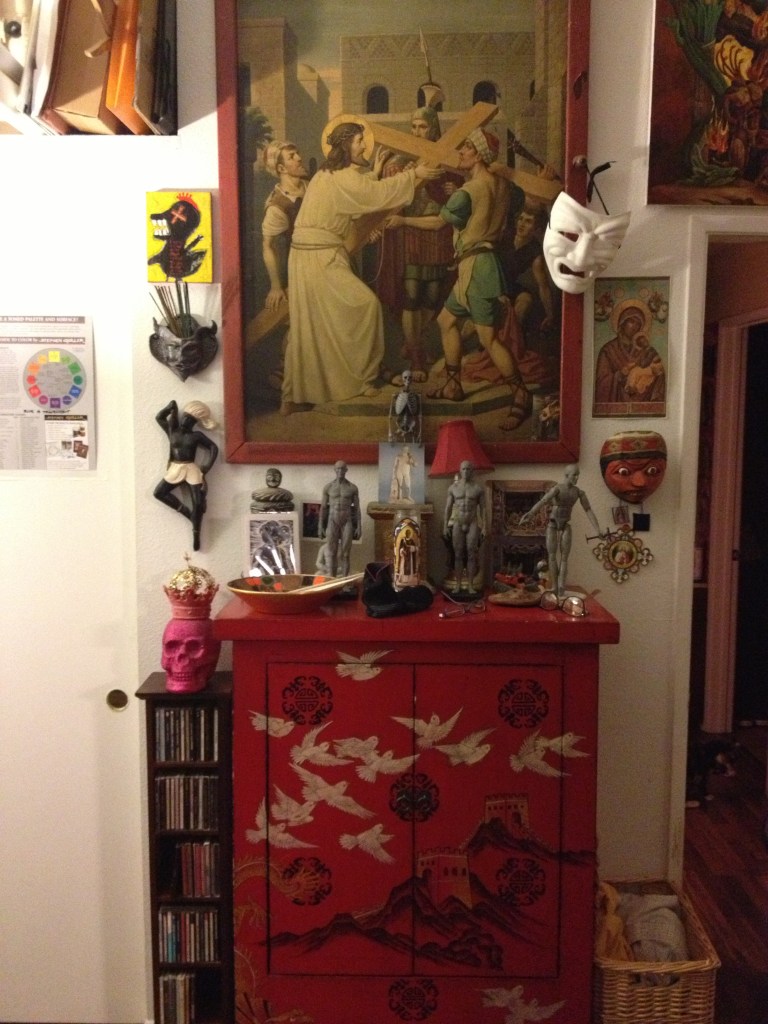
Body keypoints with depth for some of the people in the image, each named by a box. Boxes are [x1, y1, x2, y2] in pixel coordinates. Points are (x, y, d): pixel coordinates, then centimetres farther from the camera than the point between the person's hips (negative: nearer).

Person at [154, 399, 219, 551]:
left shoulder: (197, 436, 1)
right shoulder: (172, 431, 8)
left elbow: (214, 447, -2)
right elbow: (159, 417, 10)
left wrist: (207, 467, -10)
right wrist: (171, 408, 1)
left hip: (192, 470, -3)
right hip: (175, 469, 3)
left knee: (198, 502, -12)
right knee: (159, 492, -14)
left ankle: (196, 534, 1)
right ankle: (186, 511, -2)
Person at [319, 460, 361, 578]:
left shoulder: (353, 488, 3)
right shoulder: (328, 487, 3)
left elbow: (357, 508, 4)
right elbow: (323, 508, 5)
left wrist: (358, 527, -3)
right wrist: (321, 527, 0)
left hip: (347, 522, 0)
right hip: (332, 522, 0)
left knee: (345, 554, -3)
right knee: (331, 553, -2)